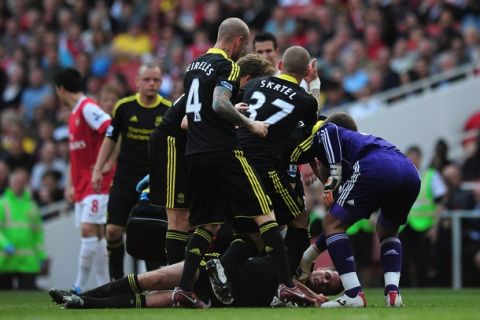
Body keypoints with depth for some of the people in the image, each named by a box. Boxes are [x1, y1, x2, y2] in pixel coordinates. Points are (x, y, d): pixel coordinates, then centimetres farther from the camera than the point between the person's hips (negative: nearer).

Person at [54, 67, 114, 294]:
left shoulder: (88, 109, -11)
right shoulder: (74, 114, 18)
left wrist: (106, 165, -24)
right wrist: (71, 184, 22)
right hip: (82, 185, 10)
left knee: (89, 230, -14)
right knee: (95, 234, 6)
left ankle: (80, 287, -15)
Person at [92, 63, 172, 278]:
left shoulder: (169, 110, -2)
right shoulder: (124, 107, -1)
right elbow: (111, 139, 8)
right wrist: (98, 169, 3)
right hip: (124, 178, 1)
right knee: (114, 230, -3)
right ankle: (116, 279, 13)